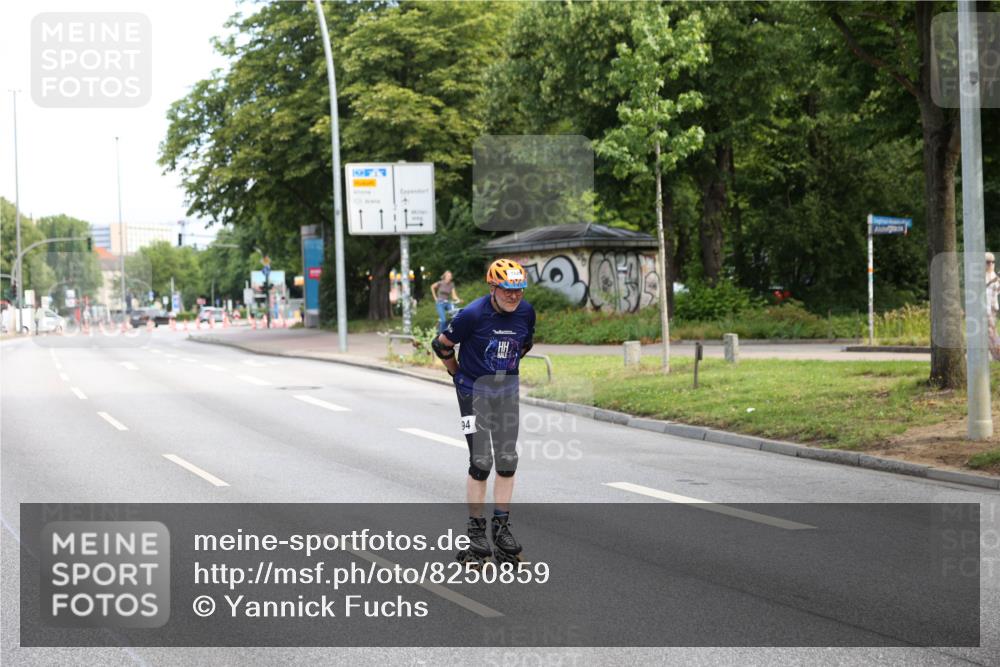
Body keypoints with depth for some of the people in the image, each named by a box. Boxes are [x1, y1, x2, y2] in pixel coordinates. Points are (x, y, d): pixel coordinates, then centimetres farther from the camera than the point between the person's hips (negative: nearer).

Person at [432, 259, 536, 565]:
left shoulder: (526, 312, -6)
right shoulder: (473, 315, -20)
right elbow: (442, 344, -6)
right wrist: (459, 374, 4)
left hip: (507, 390, 5)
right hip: (475, 390, -5)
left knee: (507, 460, 3)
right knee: (481, 462, -7)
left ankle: (501, 526, 13)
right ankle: (476, 531, 3)